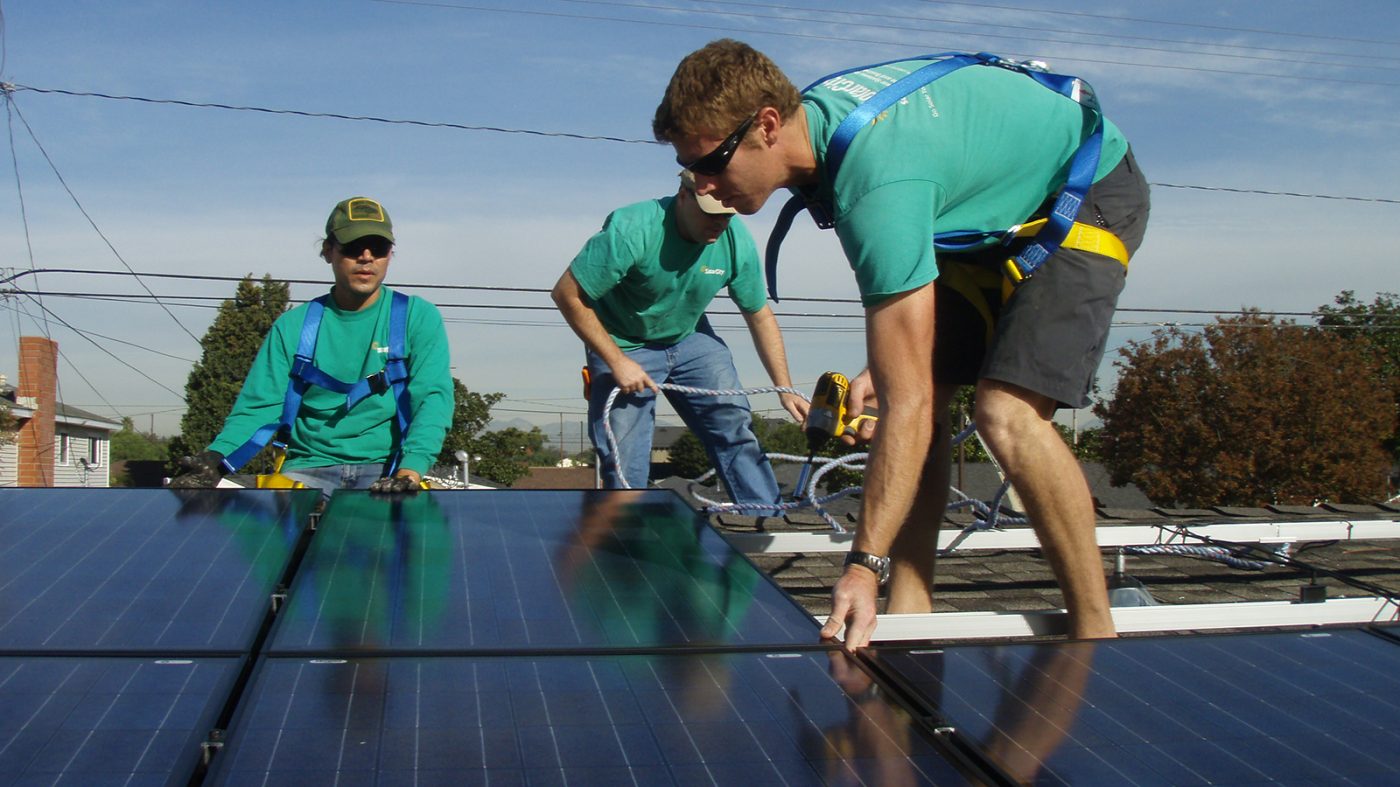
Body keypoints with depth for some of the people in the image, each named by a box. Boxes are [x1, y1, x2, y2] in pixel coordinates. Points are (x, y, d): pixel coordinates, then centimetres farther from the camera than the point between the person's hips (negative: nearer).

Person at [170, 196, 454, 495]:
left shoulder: (418, 317, 5)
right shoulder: (292, 326, 11)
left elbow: (432, 396, -8)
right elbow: (260, 406, 6)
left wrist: (411, 470, -26)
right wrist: (217, 457, -14)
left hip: (386, 469, -2)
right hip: (310, 467, 2)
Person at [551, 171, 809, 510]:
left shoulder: (736, 240, -17)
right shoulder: (632, 230, -31)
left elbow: (760, 315, -3)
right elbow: (567, 294, -24)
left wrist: (785, 390, -7)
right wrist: (617, 361, -24)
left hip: (690, 339, 4)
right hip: (625, 347, -4)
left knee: (736, 429, -5)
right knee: (624, 463, -6)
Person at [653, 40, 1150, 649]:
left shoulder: (876, 186, -40)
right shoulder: (812, 113, -12)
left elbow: (906, 406, -40)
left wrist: (865, 564, -39)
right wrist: (883, 364, 1)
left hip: (1087, 193, -9)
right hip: (994, 207, 9)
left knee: (1006, 415, -25)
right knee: (917, 389, -4)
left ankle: (1096, 636, -10)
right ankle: (909, 617, 0)